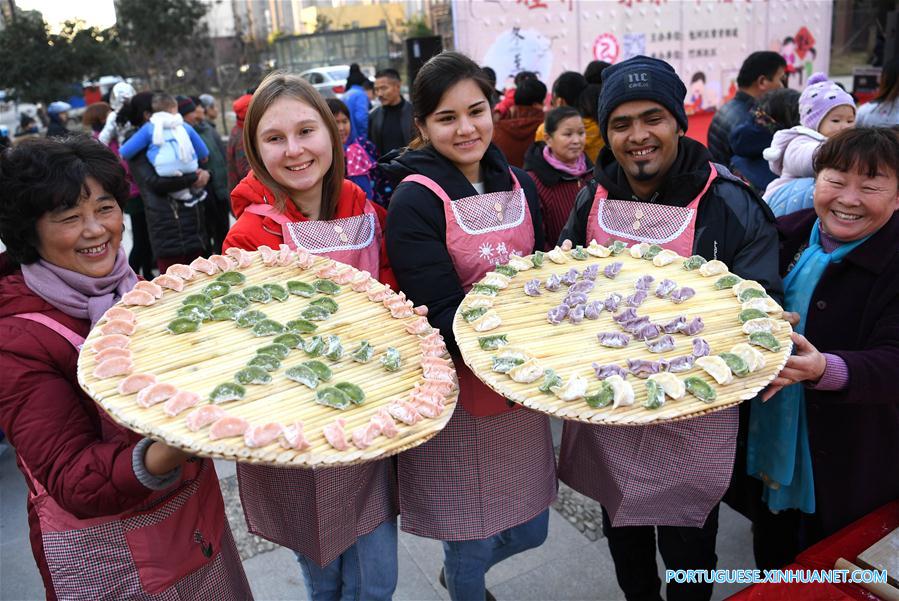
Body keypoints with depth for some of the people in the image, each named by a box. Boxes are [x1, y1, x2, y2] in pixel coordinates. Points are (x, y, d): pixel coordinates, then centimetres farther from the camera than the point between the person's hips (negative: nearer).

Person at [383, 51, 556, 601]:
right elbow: (440, 314, -20)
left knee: (529, 530, 21)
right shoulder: (415, 202, -14)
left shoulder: (519, 185, 4)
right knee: (473, 542, 11)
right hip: (458, 394, -6)